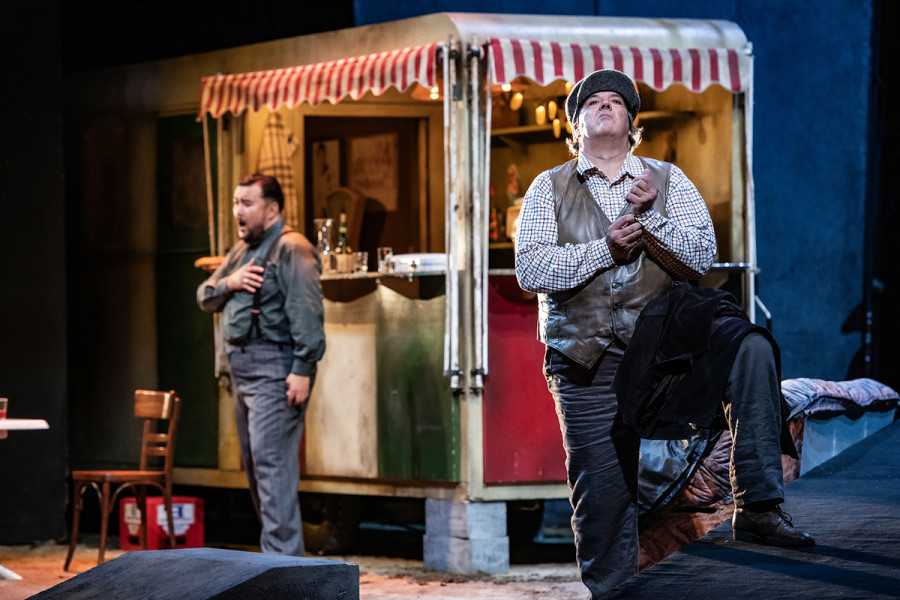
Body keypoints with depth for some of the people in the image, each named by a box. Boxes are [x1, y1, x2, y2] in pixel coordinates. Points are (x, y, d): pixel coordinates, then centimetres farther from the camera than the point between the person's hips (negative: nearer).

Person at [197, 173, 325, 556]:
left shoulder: (291, 250, -10)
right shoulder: (241, 250, 20)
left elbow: (307, 313, -19)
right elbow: (205, 298, 21)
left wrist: (303, 369, -25)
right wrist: (228, 283, -1)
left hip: (275, 371, -10)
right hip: (242, 370, 10)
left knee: (272, 462, -15)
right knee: (254, 464, 12)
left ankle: (282, 560, -16)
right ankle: (276, 550, 19)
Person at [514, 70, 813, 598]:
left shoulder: (667, 180, 15)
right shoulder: (549, 188, 12)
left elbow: (704, 252, 2)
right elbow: (531, 268, -3)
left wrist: (652, 218, -13)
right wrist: (604, 249, -11)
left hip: (663, 329, 0)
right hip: (587, 354, 0)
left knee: (750, 347, -30)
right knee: (601, 495, -4)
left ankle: (757, 504, -32)